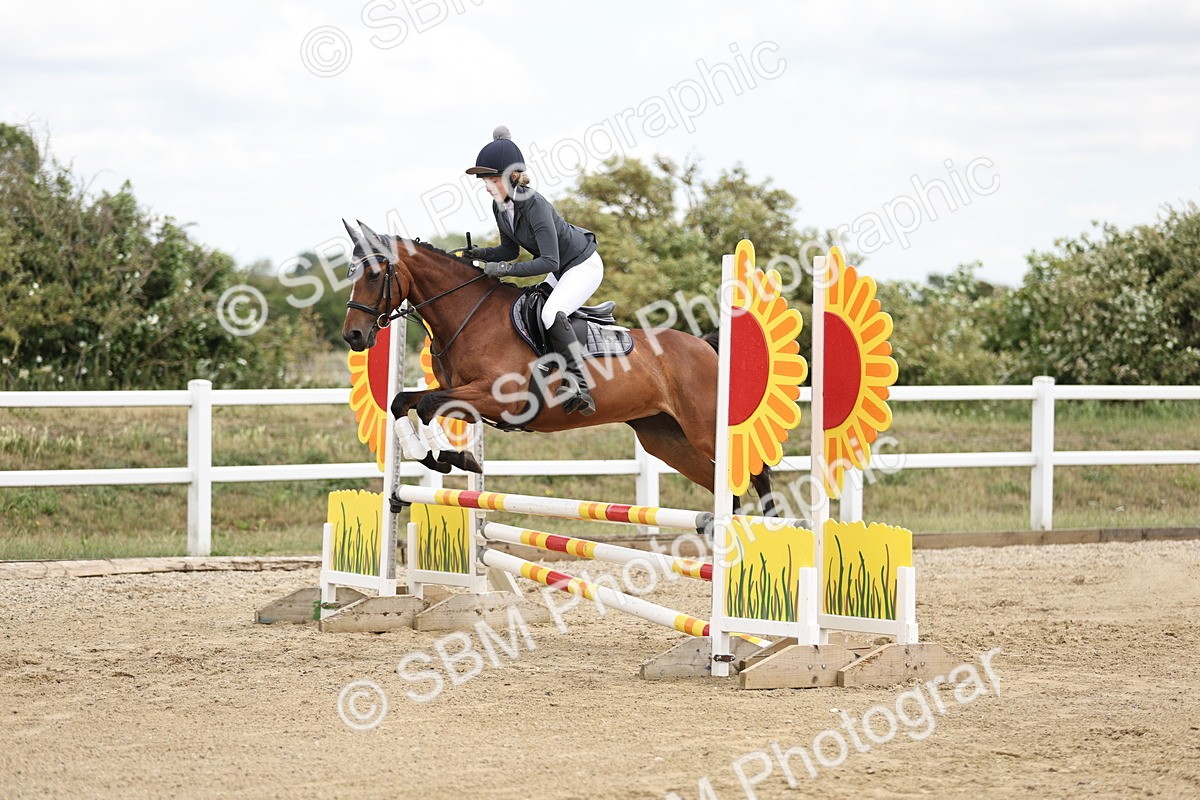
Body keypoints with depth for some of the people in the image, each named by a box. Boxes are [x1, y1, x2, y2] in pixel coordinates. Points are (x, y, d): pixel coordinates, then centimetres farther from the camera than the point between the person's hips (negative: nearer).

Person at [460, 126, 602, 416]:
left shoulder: (535, 206, -31)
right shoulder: (500, 207, -5)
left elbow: (549, 261, -33)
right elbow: (510, 250, 7)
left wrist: (506, 269, -36)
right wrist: (481, 254, -9)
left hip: (584, 265, -10)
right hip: (561, 272, 10)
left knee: (551, 314, -29)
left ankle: (579, 384, -26)